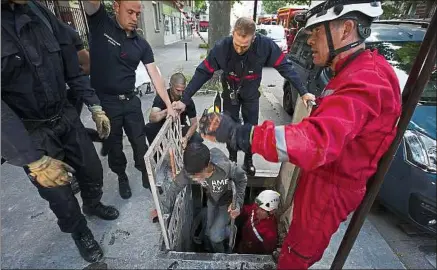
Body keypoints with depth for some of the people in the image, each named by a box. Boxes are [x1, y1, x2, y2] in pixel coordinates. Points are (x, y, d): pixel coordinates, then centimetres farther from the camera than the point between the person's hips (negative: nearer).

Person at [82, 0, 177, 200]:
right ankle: (122, 178, 37)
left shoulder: (142, 45, 1)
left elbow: (155, 76, -2)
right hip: (104, 102, -2)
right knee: (113, 146, 13)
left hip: (130, 101, 2)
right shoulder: (100, 23, -4)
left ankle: (147, 176, 33)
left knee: (140, 143, 11)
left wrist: (169, 105, -6)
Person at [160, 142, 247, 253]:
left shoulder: (227, 167, -42)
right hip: (211, 199, 4)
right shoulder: (188, 171, -33)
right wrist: (162, 209, -12)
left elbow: (242, 179, -21)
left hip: (228, 201, -4)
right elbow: (175, 187, -16)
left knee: (215, 236, -5)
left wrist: (238, 203, -30)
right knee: (209, 232, 18)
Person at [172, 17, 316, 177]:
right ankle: (232, 159, 31)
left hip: (251, 94, 1)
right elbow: (203, 72, -25)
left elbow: (285, 67, -20)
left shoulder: (265, 45, -29)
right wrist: (185, 100, -26)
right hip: (230, 93, 0)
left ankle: (248, 161, 31)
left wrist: (303, 92, -21)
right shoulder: (222, 47, -29)